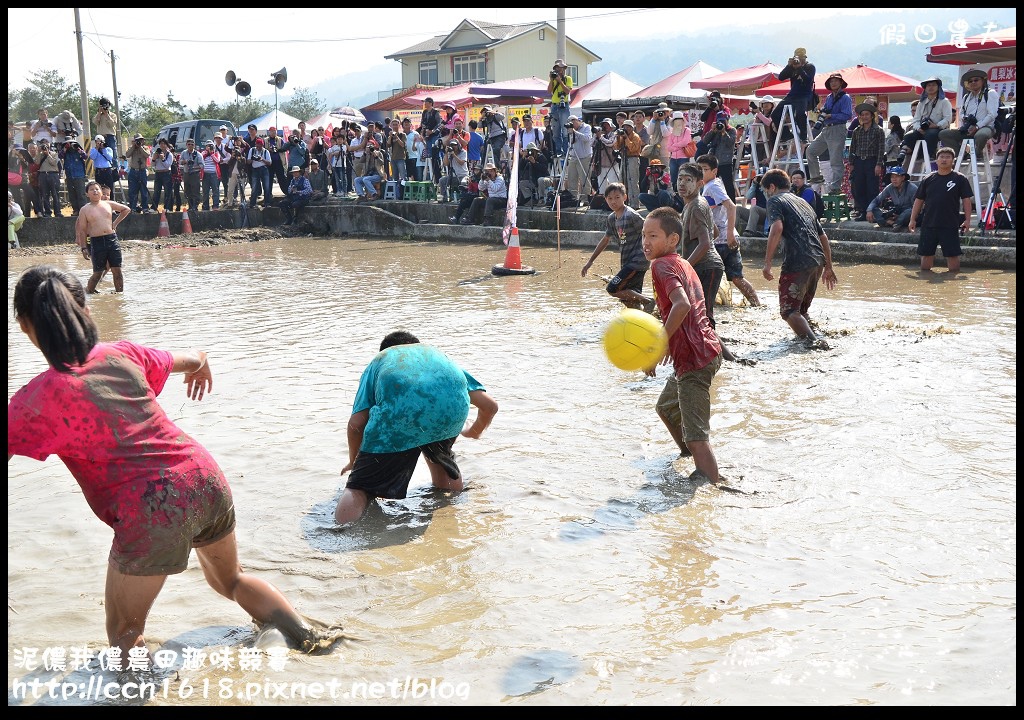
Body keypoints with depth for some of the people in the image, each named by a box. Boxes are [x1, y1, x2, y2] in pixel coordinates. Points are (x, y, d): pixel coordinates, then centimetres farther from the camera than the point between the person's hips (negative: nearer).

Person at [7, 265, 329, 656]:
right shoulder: (122, 354, 4)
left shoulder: (41, 396, -12)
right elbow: (190, 360, 25)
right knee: (231, 580, 33)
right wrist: (200, 362, 47)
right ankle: (309, 642, 35)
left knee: (124, 635, 15)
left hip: (152, 512, -6)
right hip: (205, 480, 7)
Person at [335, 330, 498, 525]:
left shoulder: (379, 361, 38)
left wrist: (353, 461, 41)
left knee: (360, 488, -1)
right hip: (452, 407, 3)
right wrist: (473, 432, 61)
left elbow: (356, 423, 23)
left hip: (400, 410, -3)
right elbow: (490, 405, 39)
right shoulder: (437, 354, 44)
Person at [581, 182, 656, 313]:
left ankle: (648, 301, -7)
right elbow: (605, 240, 23)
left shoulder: (631, 215, -14)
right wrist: (590, 262, 25)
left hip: (638, 260, -8)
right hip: (627, 262, 8)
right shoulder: (612, 218, 11)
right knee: (629, 301, 7)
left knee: (613, 289, -17)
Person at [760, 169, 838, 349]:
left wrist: (767, 263, -18)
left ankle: (812, 340, -23)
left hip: (797, 263, -8)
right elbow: (823, 237, 28)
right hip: (818, 261, 8)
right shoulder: (803, 202, 27)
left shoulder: (775, 201, 3)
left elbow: (777, 228, -17)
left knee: (789, 311, -5)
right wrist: (828, 267, 33)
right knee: (801, 308, 22)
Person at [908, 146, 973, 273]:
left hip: (950, 225, -3)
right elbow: (919, 200, 11)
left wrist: (967, 220, -8)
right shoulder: (928, 180, 8)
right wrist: (913, 219, 6)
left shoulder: (960, 179, 1)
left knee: (952, 254, -1)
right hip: (928, 223, 3)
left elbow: (966, 200, -1)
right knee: (926, 253, 7)